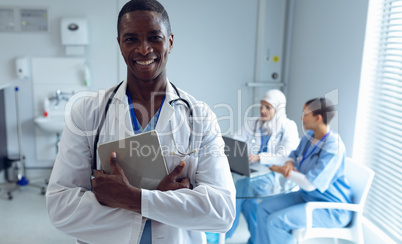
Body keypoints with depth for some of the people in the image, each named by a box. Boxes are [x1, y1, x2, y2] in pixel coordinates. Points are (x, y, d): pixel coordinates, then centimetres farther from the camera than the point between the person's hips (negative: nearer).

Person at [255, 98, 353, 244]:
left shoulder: (333, 147, -26)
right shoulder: (309, 136, 2)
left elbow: (310, 184, -29)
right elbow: (295, 154, 21)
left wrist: (282, 170, -14)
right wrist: (289, 163, -5)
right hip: (306, 196, 9)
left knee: (276, 221, -23)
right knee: (264, 208, -3)